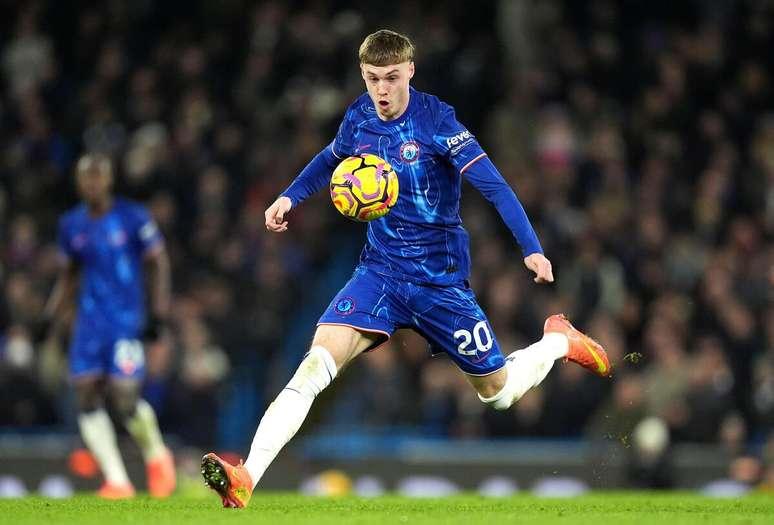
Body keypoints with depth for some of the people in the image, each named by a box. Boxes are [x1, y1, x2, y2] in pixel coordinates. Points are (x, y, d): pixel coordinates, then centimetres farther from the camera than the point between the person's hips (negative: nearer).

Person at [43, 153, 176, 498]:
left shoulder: (133, 218, -6)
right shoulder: (71, 225, 9)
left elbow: (158, 263, -2)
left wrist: (158, 314, -8)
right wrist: (51, 317, 14)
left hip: (126, 321, -5)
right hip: (89, 322, 5)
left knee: (125, 401, -12)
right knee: (87, 398, -6)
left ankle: (157, 456, 18)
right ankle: (116, 480, 1)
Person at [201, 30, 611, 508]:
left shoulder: (436, 120, -16)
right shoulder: (359, 118, -2)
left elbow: (494, 186, -21)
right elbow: (332, 160, 23)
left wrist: (531, 249, -33)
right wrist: (290, 197, 8)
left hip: (440, 279, -3)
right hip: (381, 269, 3)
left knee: (499, 392, 11)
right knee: (318, 361, -22)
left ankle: (559, 340, 44)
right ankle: (246, 479, -34)